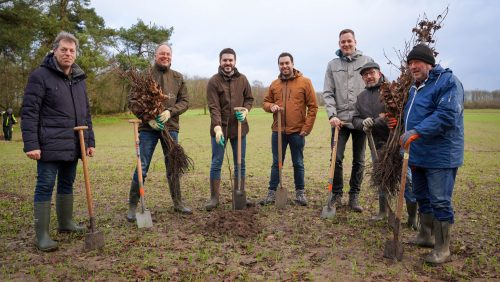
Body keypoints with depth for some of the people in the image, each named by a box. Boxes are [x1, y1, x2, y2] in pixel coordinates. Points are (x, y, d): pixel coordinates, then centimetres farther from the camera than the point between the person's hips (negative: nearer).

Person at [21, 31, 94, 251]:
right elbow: (29, 112, -11)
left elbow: (86, 113, 17)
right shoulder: (40, 75, -6)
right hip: (50, 145, -6)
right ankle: (42, 235, 9)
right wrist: (31, 144, -17)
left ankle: (65, 222, 31)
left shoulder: (79, 79, 14)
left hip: (73, 146, 7)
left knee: (67, 184, 16)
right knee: (45, 187, 0)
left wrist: (90, 141, 13)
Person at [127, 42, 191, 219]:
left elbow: (184, 101, 5)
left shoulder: (178, 78, 9)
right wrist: (147, 118, -15)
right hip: (148, 128, -3)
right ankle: (132, 206, 12)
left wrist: (170, 111, -13)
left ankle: (178, 203, 24)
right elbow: (133, 102, -2)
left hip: (170, 128, 3)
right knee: (142, 168, -1)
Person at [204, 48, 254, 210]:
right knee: (216, 163, 2)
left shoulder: (242, 79, 5)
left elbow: (249, 98, 14)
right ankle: (214, 197, 14)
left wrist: (245, 110, -8)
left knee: (240, 163, 10)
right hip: (220, 128, -3)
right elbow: (214, 107, -15)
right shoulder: (214, 81, -7)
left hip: (239, 127, 4)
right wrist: (217, 127, -26)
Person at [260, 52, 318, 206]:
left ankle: (300, 192, 21)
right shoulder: (274, 84, 8)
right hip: (278, 131, 3)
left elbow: (313, 106, -4)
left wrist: (307, 128, -9)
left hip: (297, 131, -3)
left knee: (298, 163, 9)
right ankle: (272, 192, 16)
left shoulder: (305, 82, -2)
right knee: (276, 163, 9)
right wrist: (271, 106, -8)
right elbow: (266, 102, 16)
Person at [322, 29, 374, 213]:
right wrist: (332, 115, -10)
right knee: (337, 159, -1)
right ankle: (336, 195, 15)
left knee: (359, 161, 8)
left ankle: (354, 196, 20)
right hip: (340, 120, 0)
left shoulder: (367, 61, 4)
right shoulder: (332, 65, 8)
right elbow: (328, 93, 3)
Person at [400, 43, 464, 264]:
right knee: (422, 197, 18)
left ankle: (442, 249, 9)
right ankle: (426, 236, 34)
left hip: (440, 156, -9)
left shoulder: (448, 81, -12)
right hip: (418, 155, 9)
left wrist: (416, 132, -30)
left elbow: (446, 116, -25)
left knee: (440, 202, -3)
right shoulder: (415, 87, 16)